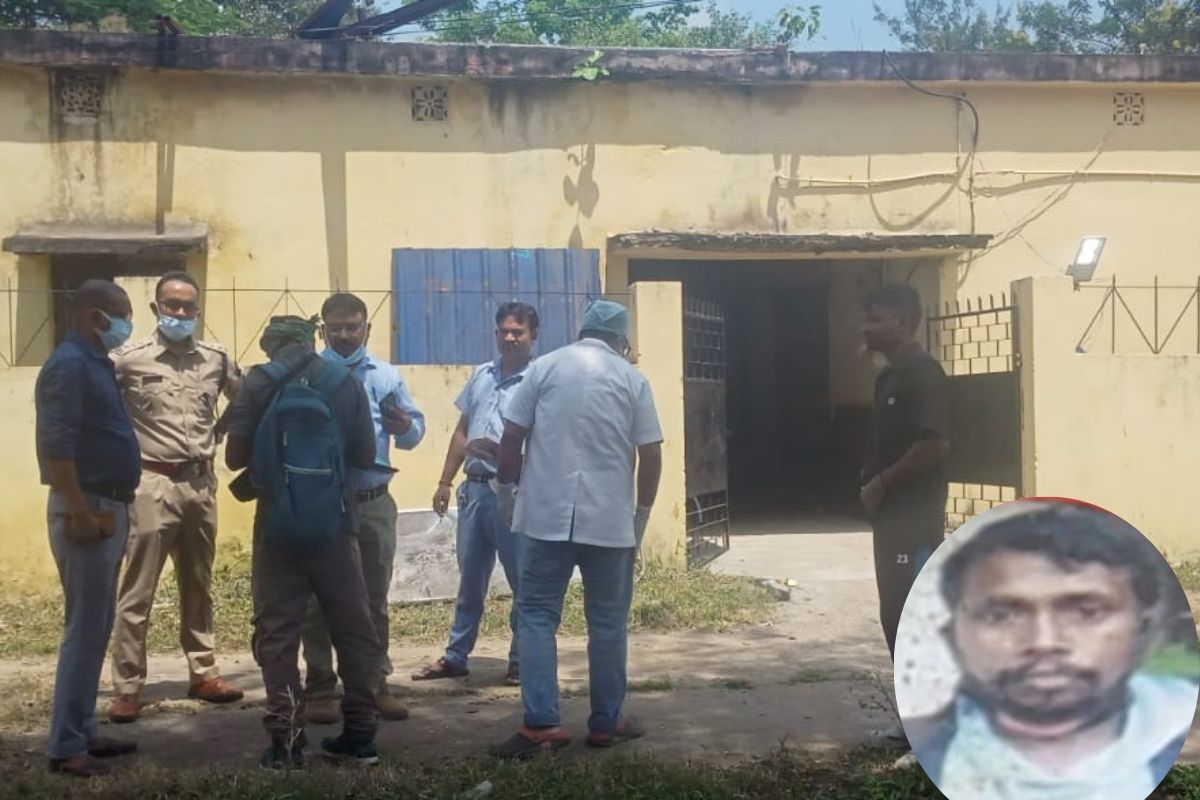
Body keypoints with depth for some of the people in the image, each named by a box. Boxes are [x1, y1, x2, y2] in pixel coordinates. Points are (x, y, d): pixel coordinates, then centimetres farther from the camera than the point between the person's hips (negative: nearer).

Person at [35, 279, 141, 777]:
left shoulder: (95, 363, 15)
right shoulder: (68, 365, -14)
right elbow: (56, 446, -22)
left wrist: (112, 509, 17)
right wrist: (80, 513, -23)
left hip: (108, 508, 10)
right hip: (87, 511, -10)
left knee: (97, 628, 14)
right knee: (84, 630, -6)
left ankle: (82, 732, 22)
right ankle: (66, 746, 1)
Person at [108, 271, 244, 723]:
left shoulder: (216, 358, 5)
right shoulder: (130, 359, -7)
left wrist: (220, 435, 10)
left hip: (201, 484, 4)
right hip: (153, 485, -4)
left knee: (198, 587, 15)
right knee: (137, 592, -3)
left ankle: (204, 674, 25)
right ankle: (127, 689, 3)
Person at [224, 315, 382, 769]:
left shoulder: (259, 382, -2)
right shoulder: (346, 381, 5)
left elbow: (235, 457, -5)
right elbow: (365, 457, 6)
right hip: (336, 519, 2)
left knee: (277, 630, 4)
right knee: (353, 626, 12)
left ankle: (286, 740, 2)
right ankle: (361, 733, 16)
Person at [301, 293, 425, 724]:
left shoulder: (386, 376, 9)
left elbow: (415, 429, 7)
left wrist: (405, 425, -15)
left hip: (374, 503, 3)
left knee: (374, 598, 11)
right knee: (319, 600, 6)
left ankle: (376, 684, 21)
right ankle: (321, 688, 16)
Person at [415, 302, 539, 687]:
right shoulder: (482, 375, 13)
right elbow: (461, 431, 18)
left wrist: (502, 452, -27)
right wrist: (445, 481, 16)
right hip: (474, 487, 6)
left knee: (523, 579, 5)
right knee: (470, 577, 14)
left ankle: (521, 660, 17)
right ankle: (455, 656, 24)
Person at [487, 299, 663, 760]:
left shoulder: (545, 367, 4)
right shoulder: (633, 379, 5)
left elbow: (511, 436, 0)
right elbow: (651, 455, 1)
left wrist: (505, 489, 14)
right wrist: (642, 511, 14)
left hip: (547, 515, 0)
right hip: (610, 520, 1)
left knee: (536, 615, 5)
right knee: (607, 621, 10)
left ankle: (541, 724, -3)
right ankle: (606, 723, 18)